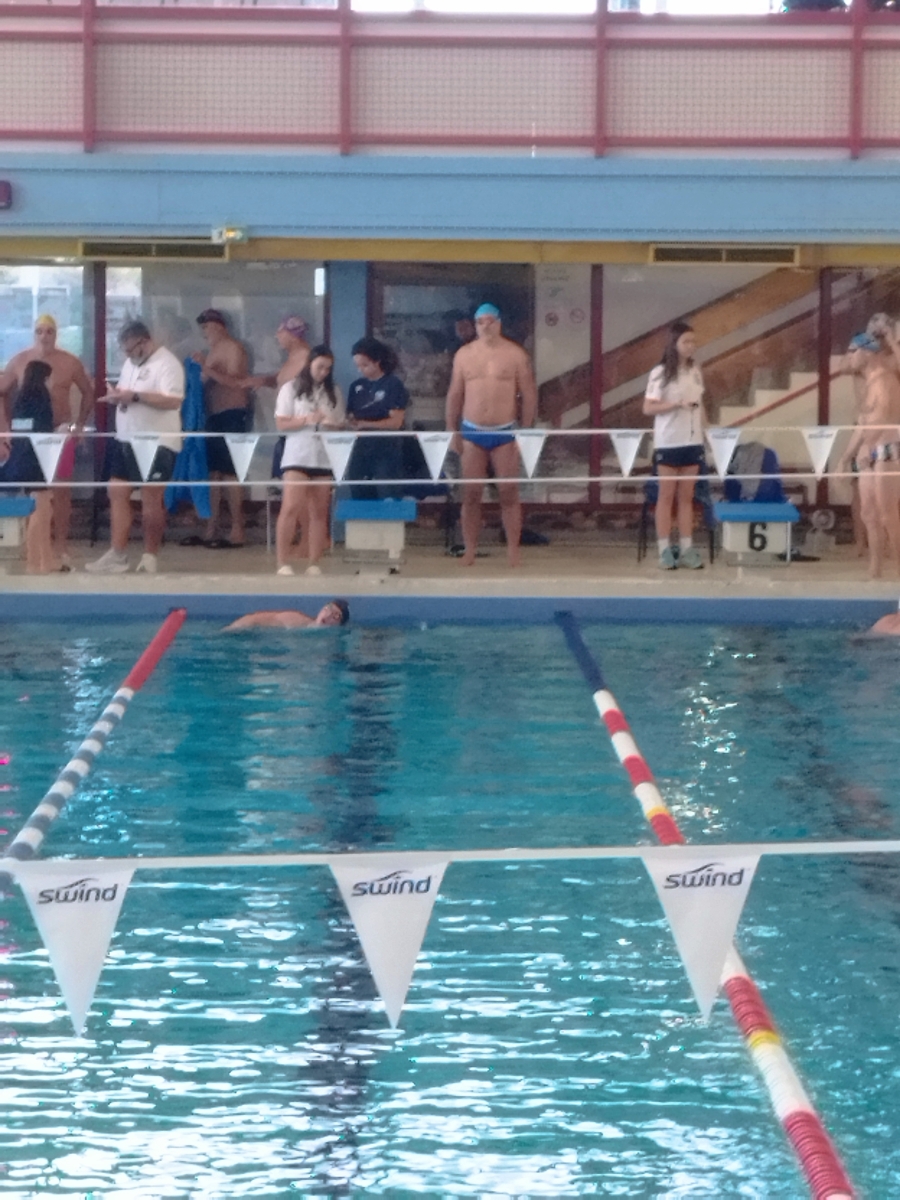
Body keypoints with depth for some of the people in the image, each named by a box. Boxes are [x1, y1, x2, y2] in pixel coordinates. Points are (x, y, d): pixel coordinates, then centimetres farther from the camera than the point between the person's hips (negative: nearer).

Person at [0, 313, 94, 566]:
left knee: (60, 490, 0)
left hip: (61, 432, -1)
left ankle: (60, 546, 6)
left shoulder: (70, 362, -1)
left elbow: (88, 393, 10)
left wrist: (80, 424, 4)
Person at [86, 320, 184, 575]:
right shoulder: (131, 363, 15)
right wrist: (117, 395, -2)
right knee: (117, 494, 6)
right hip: (126, 440, 9)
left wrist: (135, 396, -26)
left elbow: (173, 401, -23)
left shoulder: (167, 363, -13)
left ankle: (150, 557, 7)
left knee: (151, 500, -2)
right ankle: (117, 555, 9)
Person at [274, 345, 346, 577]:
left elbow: (341, 425, 13)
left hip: (325, 459, 4)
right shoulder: (291, 389, 4)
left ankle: (314, 564, 7)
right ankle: (283, 563, -12)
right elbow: (281, 424, -2)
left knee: (319, 513, 3)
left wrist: (333, 425, -10)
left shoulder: (334, 392, 14)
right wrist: (307, 420, -16)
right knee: (291, 508, -13)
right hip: (297, 456, -4)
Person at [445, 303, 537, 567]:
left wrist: (525, 432, -4)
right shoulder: (463, 354, 5)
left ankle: (513, 550, 6)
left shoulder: (516, 354, -2)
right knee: (470, 493, 2)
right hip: (472, 432, 2)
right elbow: (455, 394, 9)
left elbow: (529, 394, 0)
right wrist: (452, 431, 5)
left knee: (509, 492, 0)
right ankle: (469, 550, 7)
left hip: (505, 432, -2)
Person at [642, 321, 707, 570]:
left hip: (692, 441, 5)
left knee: (686, 497, 6)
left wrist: (703, 435, 9)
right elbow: (648, 408, -8)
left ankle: (687, 550, 8)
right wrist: (675, 404, -20)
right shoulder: (660, 373, -7)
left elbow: (699, 405, 15)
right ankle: (665, 550, 2)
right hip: (668, 443, -5)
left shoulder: (695, 372, 9)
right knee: (666, 497, 0)